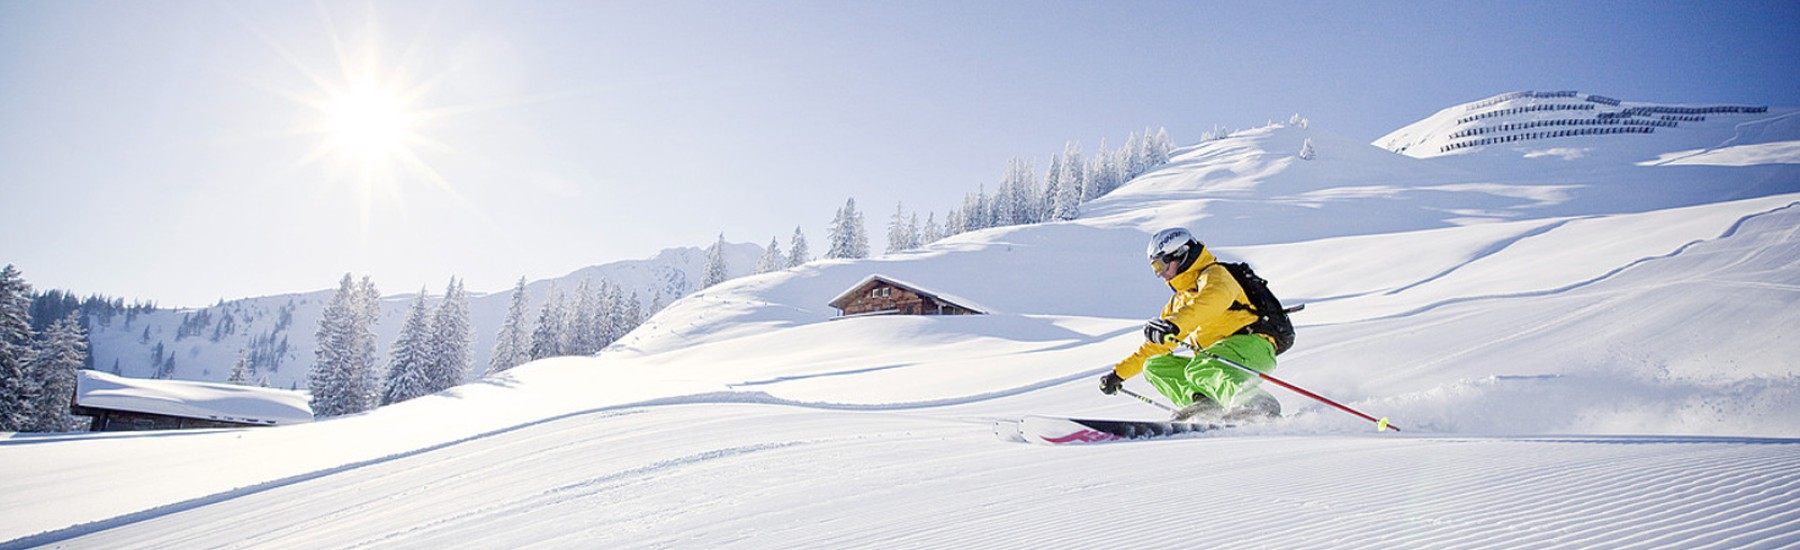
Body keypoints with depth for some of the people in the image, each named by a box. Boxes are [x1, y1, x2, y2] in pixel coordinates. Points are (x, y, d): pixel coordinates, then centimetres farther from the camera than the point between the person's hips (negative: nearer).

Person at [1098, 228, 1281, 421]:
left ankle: (1258, 404, -47)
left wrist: (1174, 324, -43)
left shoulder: (1214, 275, -1)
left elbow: (1215, 298, -27)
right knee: (1154, 366, -1)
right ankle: (1204, 405, -21)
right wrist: (1119, 373, 24)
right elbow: (1156, 344, 29)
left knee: (1197, 368, -34)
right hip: (1219, 361, 9)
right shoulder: (1179, 301, 25)